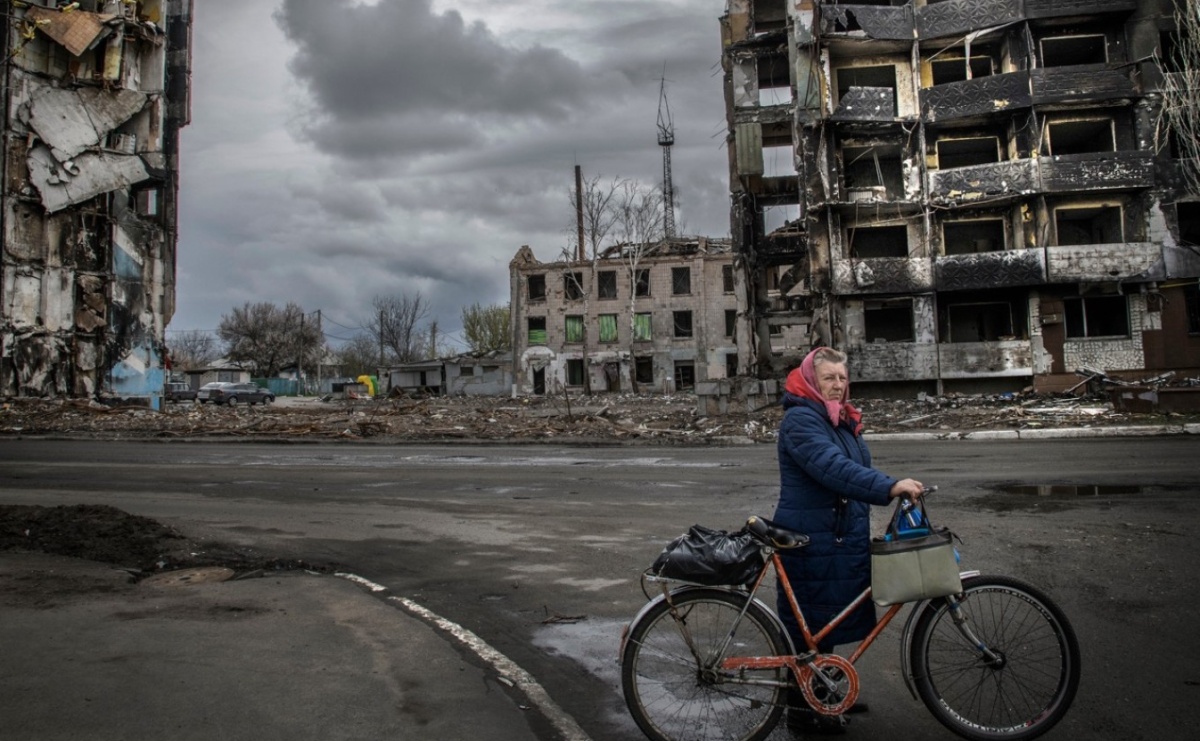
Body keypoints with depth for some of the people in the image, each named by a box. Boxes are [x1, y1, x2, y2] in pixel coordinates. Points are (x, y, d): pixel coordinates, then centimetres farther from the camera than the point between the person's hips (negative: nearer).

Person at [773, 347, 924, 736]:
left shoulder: (843, 420, 14)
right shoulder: (800, 420, -18)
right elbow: (832, 468, -32)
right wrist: (890, 487, -39)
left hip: (843, 537, 10)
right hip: (811, 539, -9)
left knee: (829, 618, 20)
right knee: (809, 619, 1)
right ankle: (801, 709, 15)